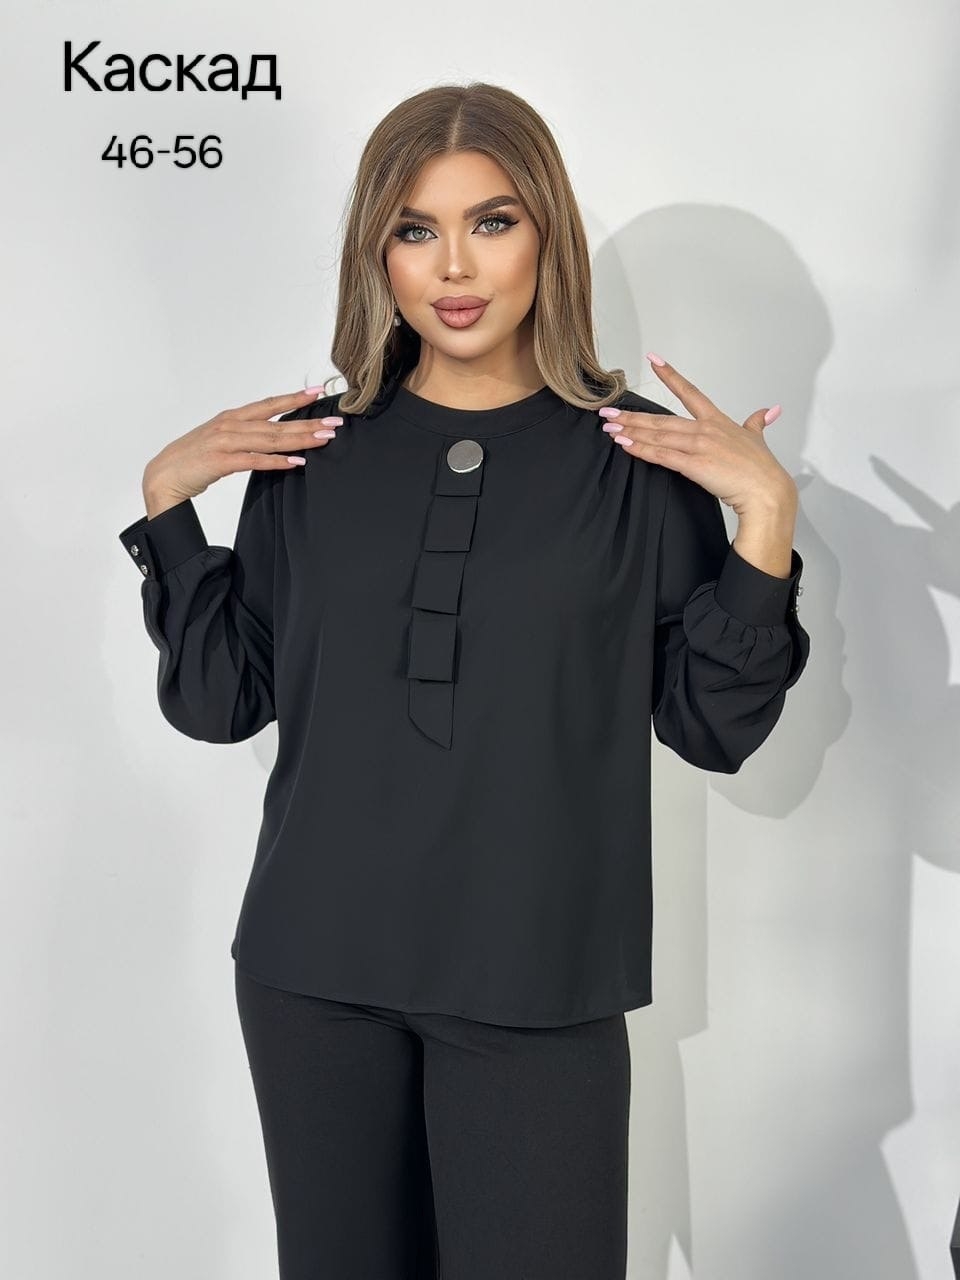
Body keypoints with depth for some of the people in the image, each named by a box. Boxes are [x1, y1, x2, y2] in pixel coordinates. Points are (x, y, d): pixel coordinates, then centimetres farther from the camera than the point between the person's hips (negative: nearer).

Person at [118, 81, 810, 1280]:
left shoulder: (639, 459, -4)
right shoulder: (312, 453, 2)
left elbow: (713, 728, -4)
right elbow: (219, 702, 4)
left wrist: (765, 514, -14)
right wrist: (166, 494, -2)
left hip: (536, 984, -2)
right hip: (314, 965, 3)